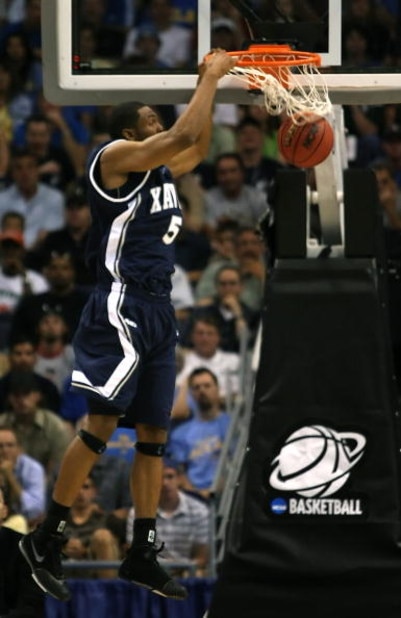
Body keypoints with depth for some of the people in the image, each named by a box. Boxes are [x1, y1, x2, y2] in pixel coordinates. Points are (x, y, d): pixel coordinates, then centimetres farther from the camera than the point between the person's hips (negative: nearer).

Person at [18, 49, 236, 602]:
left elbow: (197, 146, 34)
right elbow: (184, 134, -18)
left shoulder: (161, 171, 17)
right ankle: (46, 541, -3)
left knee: (153, 435, 7)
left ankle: (143, 556, 11)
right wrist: (211, 77, -7)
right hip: (121, 307, -9)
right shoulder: (116, 157, -7)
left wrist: (209, 85, 22)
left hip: (159, 313, 9)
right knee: (101, 427, -11)